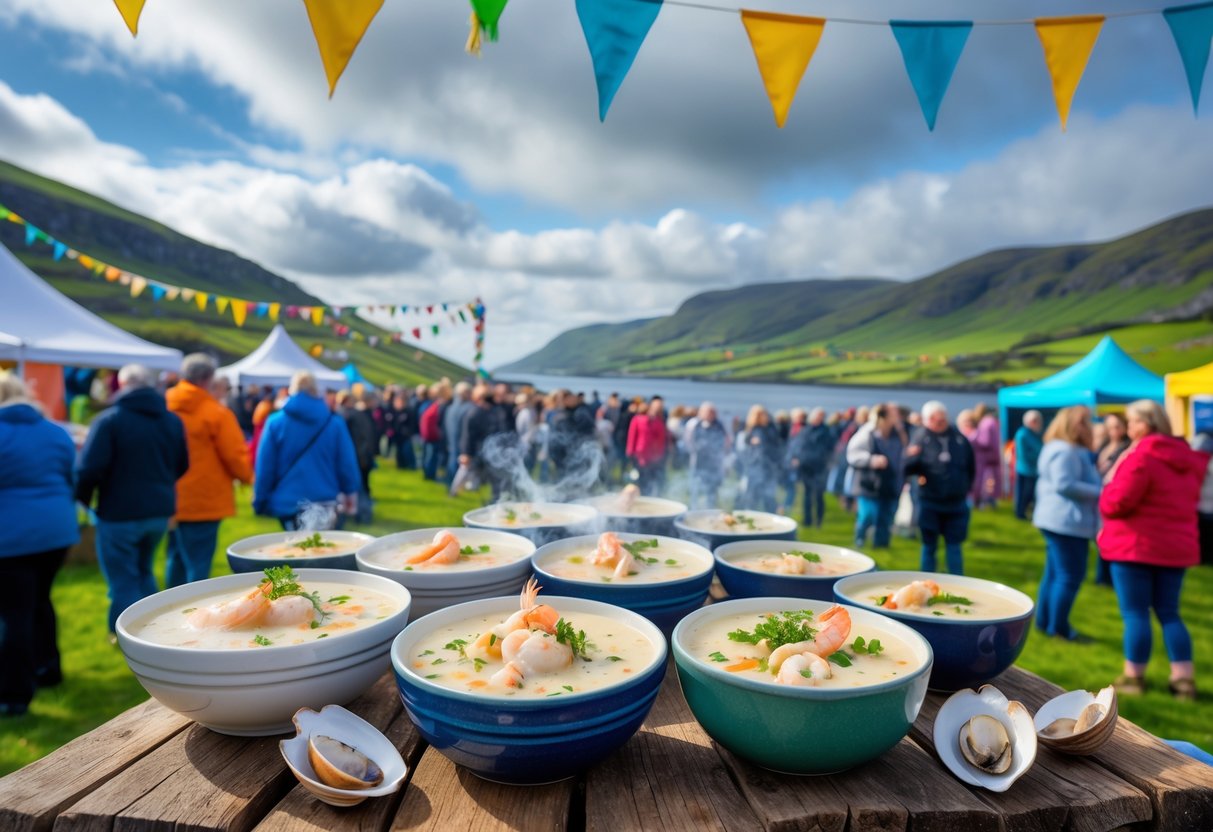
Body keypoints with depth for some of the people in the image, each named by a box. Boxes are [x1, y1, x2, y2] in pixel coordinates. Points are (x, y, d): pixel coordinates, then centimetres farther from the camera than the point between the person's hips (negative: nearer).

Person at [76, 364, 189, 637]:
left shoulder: (109, 420, -13)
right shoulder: (173, 420, 4)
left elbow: (90, 469, -18)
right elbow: (183, 466, 11)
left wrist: (81, 499, -2)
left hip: (120, 513, -6)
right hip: (160, 511, 6)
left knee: (123, 579, 7)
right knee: (143, 571, 23)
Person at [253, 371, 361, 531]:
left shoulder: (275, 423, -2)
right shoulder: (334, 423, -3)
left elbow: (264, 468, -2)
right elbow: (347, 463, 0)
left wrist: (261, 502, 7)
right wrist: (351, 494, 13)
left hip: (287, 502, 1)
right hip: (325, 502, -1)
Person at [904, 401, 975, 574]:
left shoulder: (959, 438, 1)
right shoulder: (921, 438, -7)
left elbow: (971, 468, 15)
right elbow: (908, 469, -17)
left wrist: (965, 488, 10)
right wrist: (912, 457, -37)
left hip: (956, 503, 2)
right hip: (930, 504, -2)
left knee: (954, 546, 9)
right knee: (929, 547, 9)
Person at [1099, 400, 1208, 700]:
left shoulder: (1141, 455, -17)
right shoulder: (1186, 457, 11)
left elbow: (1117, 501, -21)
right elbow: (1188, 501, 21)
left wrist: (1109, 489, 0)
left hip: (1136, 545, -8)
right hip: (1177, 546, 8)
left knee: (1135, 614, 2)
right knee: (1169, 613, 15)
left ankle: (1134, 677, 11)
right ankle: (1184, 679, 14)